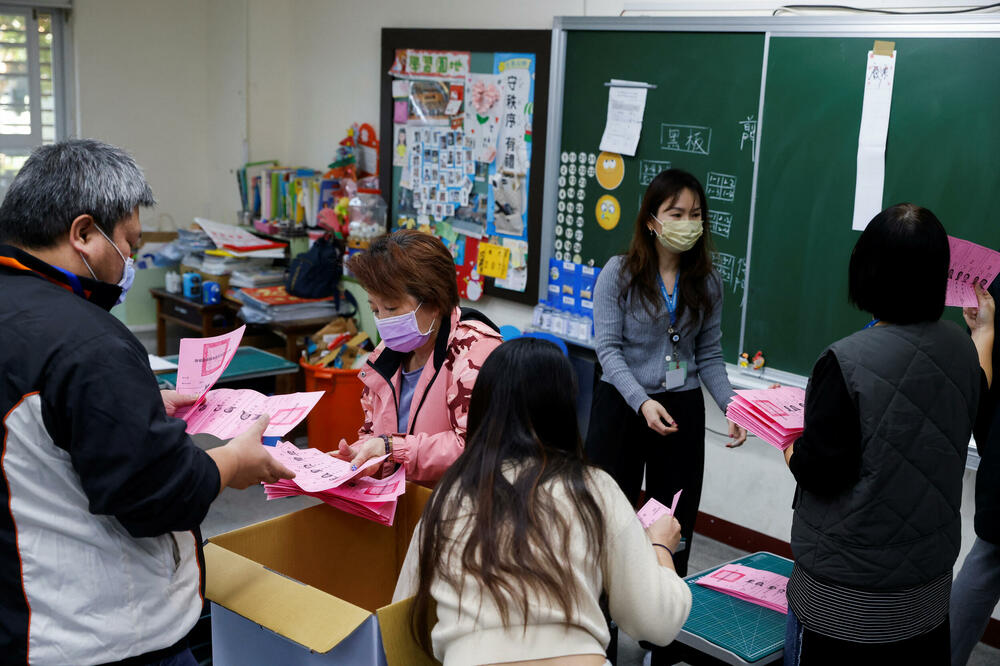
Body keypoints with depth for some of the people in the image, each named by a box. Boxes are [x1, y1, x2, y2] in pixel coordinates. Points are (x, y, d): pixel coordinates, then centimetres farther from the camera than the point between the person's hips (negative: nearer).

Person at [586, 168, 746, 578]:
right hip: (621, 405, -3)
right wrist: (642, 402, -24)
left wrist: (731, 407, -9)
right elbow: (608, 348, -11)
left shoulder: (707, 283, 3)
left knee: (675, 520, 8)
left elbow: (709, 357, 6)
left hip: (682, 408, 3)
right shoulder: (618, 274, -7)